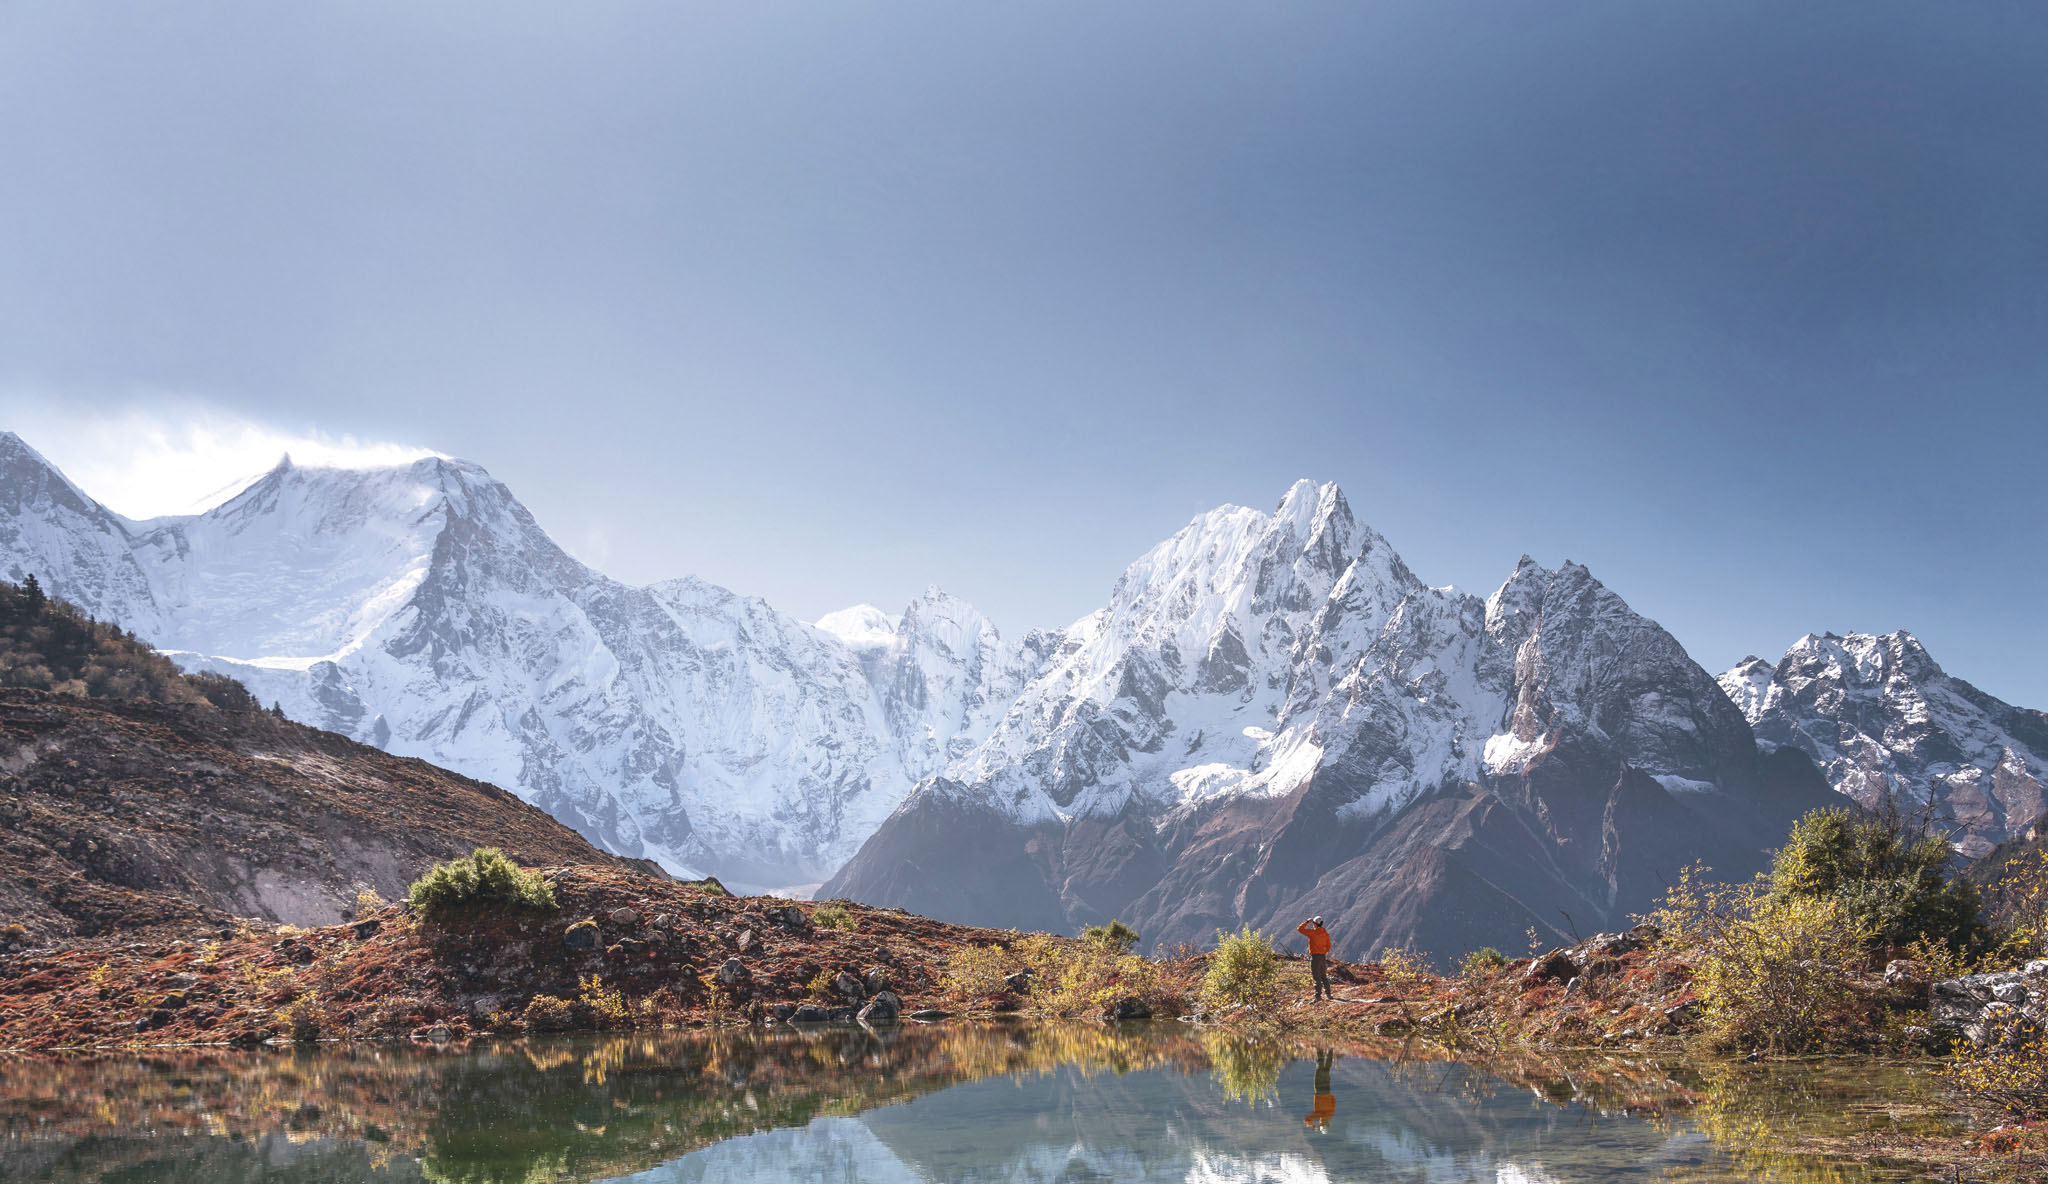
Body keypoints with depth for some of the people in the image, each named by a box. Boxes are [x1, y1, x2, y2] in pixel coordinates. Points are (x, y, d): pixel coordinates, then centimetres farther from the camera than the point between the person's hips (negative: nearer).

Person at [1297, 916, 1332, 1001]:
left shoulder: (1312, 932, -13)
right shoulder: (1325, 933, 5)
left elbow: (1300, 929, -8)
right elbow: (1328, 946, 11)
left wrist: (1307, 922, 1)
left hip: (1315, 956, -6)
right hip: (1323, 956, 6)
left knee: (1317, 977, -2)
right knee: (1324, 977, 17)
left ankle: (1318, 995, -2)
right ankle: (1328, 994, 18)